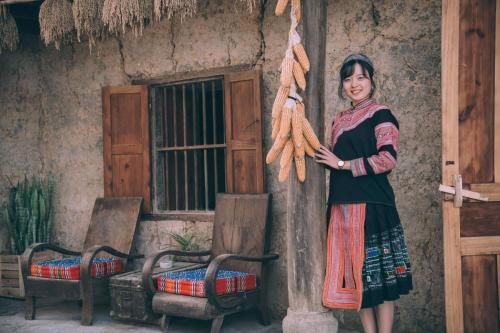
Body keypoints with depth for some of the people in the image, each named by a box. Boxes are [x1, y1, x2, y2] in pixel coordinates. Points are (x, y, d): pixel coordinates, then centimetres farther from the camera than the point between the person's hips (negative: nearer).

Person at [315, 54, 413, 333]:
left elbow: (387, 160, -13)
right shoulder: (340, 119, 17)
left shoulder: (380, 115, -2)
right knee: (354, 273, 7)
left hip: (372, 205, -6)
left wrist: (342, 164, -10)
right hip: (343, 205, 6)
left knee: (378, 271, -2)